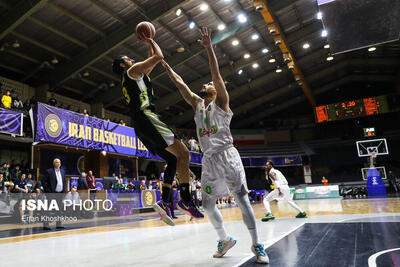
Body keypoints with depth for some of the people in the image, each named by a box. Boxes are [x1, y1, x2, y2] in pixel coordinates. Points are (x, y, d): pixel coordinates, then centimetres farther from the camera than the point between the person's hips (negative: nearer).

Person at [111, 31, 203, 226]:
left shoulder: (137, 75, 31)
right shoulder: (132, 71, 5)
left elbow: (152, 62, 43)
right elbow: (159, 56, 2)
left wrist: (149, 46, 41)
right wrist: (151, 42, 18)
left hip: (141, 126, 10)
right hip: (146, 117, -10)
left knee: (173, 159, 6)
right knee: (183, 153, -15)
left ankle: (164, 201, -2)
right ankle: (185, 198, -17)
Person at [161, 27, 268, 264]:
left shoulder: (221, 102, 4)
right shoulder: (197, 103, 18)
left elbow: (217, 74, -8)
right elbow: (180, 82, 18)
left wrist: (209, 47, -14)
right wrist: (164, 63, 18)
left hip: (227, 155, -6)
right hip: (208, 159, 6)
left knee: (242, 200, -6)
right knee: (208, 205, 6)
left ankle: (256, 245, 6)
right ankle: (225, 240, 25)